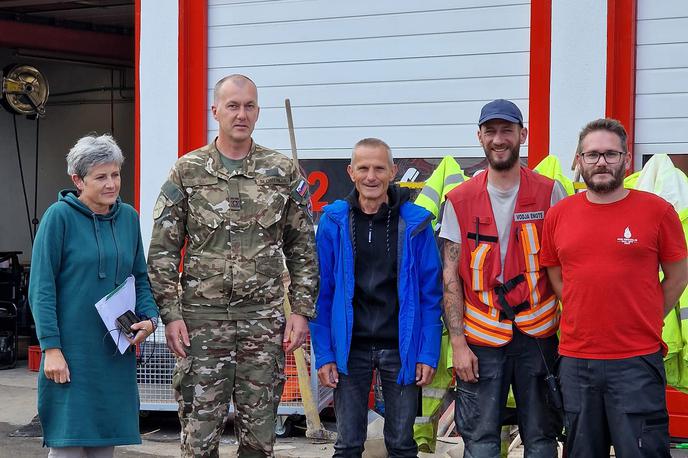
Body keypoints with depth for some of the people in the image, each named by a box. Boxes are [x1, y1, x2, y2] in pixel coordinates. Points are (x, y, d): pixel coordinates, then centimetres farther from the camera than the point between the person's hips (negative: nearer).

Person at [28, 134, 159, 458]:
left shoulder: (129, 217, 9)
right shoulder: (59, 216, -7)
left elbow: (140, 277, 18)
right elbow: (41, 287, -9)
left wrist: (149, 317, 0)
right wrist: (51, 347, -14)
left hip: (116, 352, 5)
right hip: (71, 349, -5)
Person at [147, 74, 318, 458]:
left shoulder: (283, 172, 5)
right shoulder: (187, 171, 3)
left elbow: (303, 250, 8)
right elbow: (163, 251, 2)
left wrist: (302, 311, 0)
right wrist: (171, 314, -5)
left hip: (264, 320, 1)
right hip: (202, 319, -1)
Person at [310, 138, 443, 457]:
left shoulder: (414, 223, -4)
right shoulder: (333, 222, -2)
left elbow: (431, 294, -2)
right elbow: (322, 292, 0)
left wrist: (429, 353, -7)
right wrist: (323, 354, -4)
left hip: (400, 347, 0)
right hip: (350, 347, 1)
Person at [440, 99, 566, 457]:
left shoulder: (549, 193, 1)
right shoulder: (460, 200, 2)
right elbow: (450, 276, 2)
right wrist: (458, 343, -5)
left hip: (538, 336, 0)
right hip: (481, 339, 0)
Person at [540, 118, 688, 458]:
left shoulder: (657, 210, -3)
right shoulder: (558, 216, 6)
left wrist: (643, 321, 2)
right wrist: (584, 317, 9)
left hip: (637, 362, -3)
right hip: (575, 361, 3)